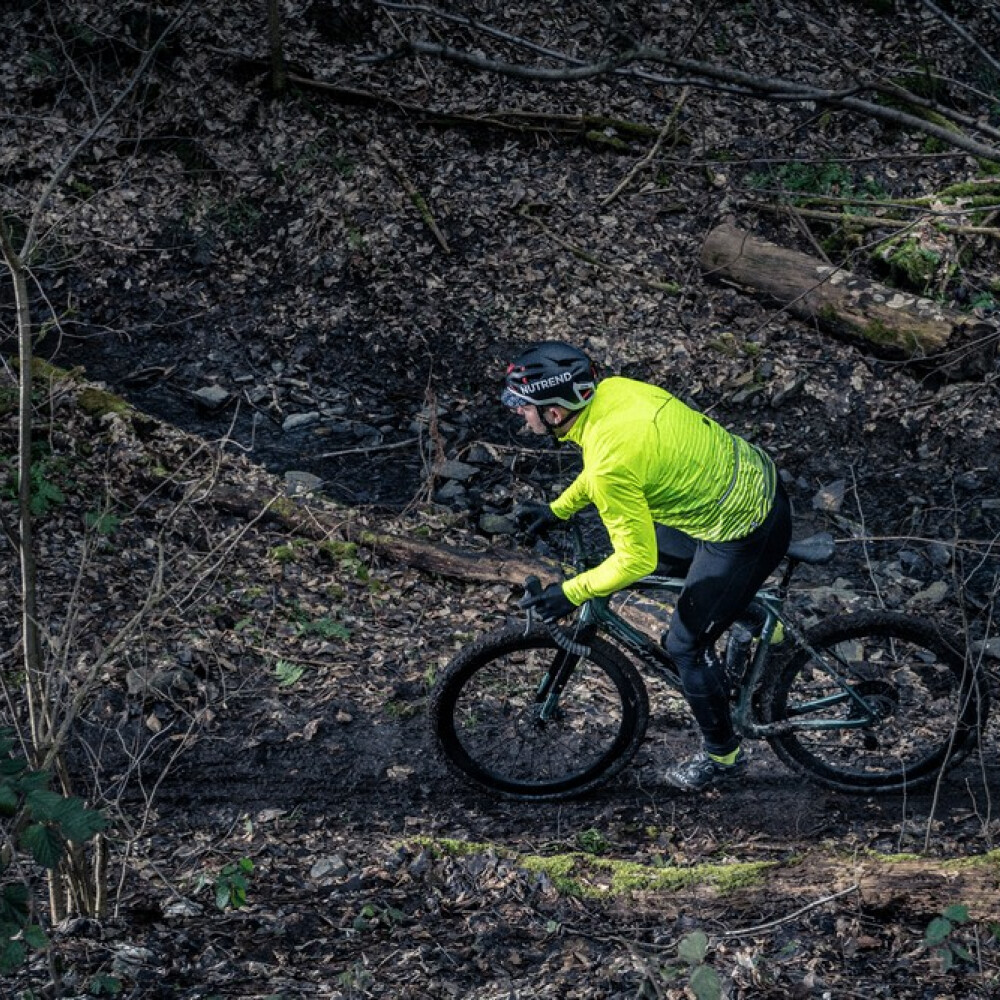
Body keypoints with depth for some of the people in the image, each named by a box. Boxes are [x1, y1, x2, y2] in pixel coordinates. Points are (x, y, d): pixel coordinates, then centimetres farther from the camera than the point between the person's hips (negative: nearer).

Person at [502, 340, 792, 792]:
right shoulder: (611, 389, -5)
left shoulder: (610, 466, -30)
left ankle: (723, 754, 29)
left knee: (686, 644, 9)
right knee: (662, 552, 28)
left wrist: (572, 593, -10)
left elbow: (636, 562, -23)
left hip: (748, 535, -9)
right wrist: (557, 509, 20)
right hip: (758, 476, 9)